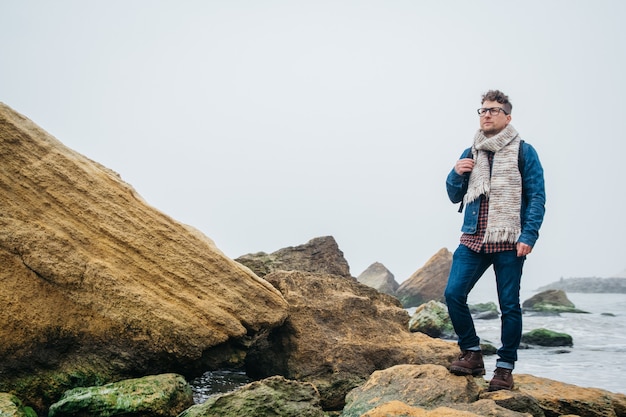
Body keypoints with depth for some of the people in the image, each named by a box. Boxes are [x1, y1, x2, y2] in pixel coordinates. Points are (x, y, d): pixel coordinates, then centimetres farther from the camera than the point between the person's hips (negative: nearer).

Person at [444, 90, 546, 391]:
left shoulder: (523, 151, 1)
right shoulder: (470, 154, 14)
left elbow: (537, 196, -3)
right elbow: (456, 197, 19)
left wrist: (528, 236, -14)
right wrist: (456, 174, -1)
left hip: (509, 242, -4)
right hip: (473, 239, 4)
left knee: (509, 305, 1)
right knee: (453, 294, -8)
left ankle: (505, 367, 13)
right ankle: (472, 354, 8)